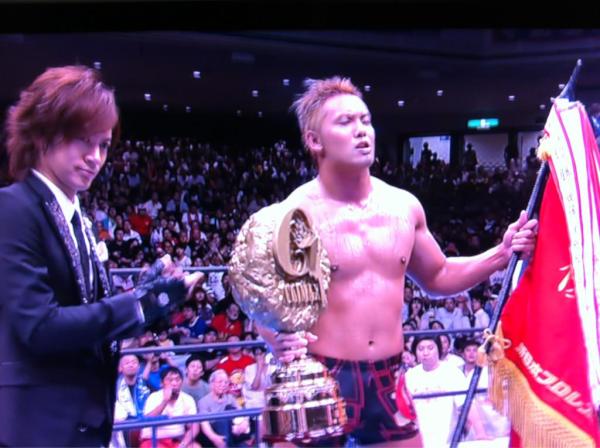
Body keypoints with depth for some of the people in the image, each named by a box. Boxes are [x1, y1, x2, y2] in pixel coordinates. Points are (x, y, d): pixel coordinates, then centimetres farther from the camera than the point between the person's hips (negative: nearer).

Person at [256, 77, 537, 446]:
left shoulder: (404, 206, 4)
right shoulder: (294, 215, -11)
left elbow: (437, 277, 18)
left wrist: (502, 254, 6)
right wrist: (277, 337, -31)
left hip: (388, 378, 5)